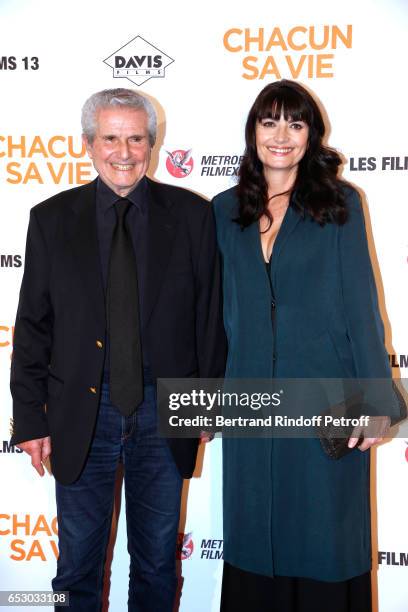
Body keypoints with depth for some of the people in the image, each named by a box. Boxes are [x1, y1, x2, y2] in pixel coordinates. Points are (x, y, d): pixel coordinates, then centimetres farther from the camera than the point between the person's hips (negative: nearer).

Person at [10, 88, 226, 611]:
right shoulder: (51, 219, 0)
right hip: (81, 414, 0)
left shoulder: (191, 215, -2)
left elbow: (209, 316, 1)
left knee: (157, 565, 17)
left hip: (165, 412, 0)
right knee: (77, 567, 15)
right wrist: (30, 417, -2)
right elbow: (32, 327, 1)